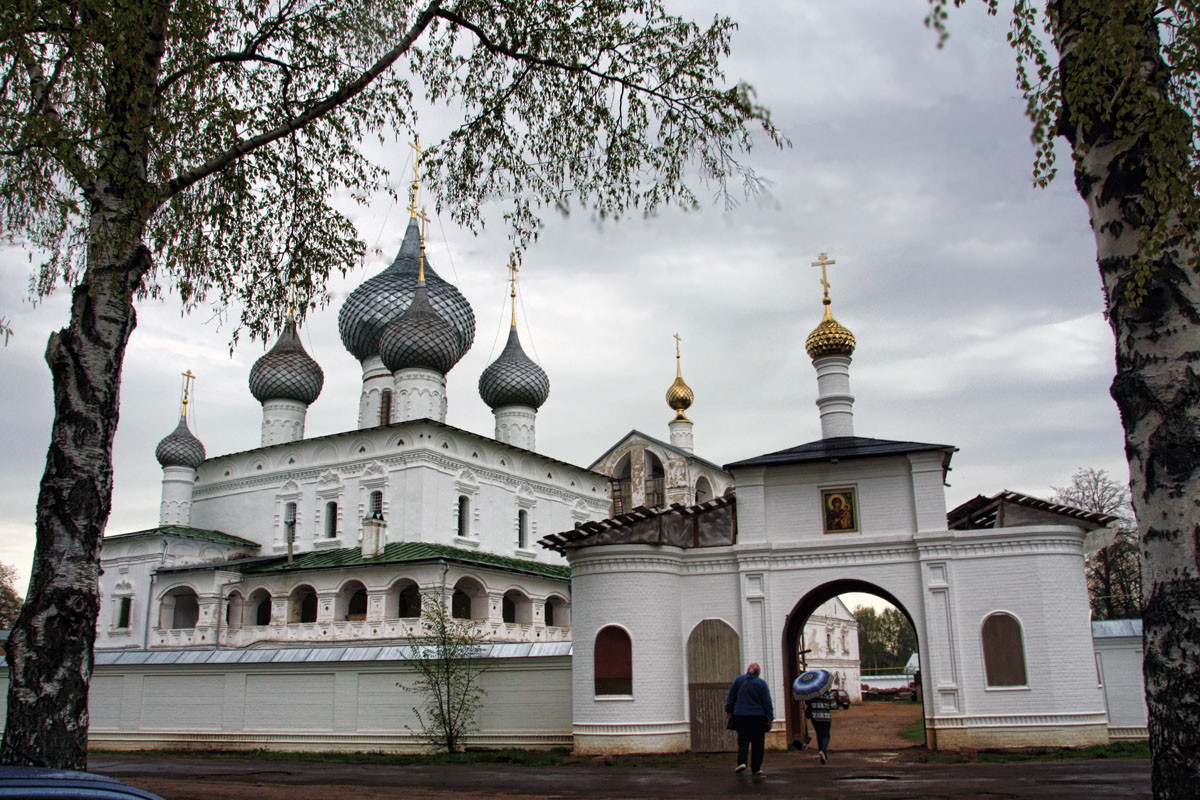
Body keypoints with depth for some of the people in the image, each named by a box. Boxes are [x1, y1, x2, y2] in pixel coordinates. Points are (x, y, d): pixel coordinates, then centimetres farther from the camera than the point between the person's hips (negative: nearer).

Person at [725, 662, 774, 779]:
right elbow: (767, 702, -4)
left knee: (742, 741, 9)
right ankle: (756, 768, 5)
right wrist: (770, 717, -1)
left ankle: (741, 762, -11)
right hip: (758, 717, -1)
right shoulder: (761, 683, -3)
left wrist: (729, 711, 13)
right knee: (757, 743, 6)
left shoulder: (738, 680, 3)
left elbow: (731, 697, 7)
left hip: (741, 716, 1)